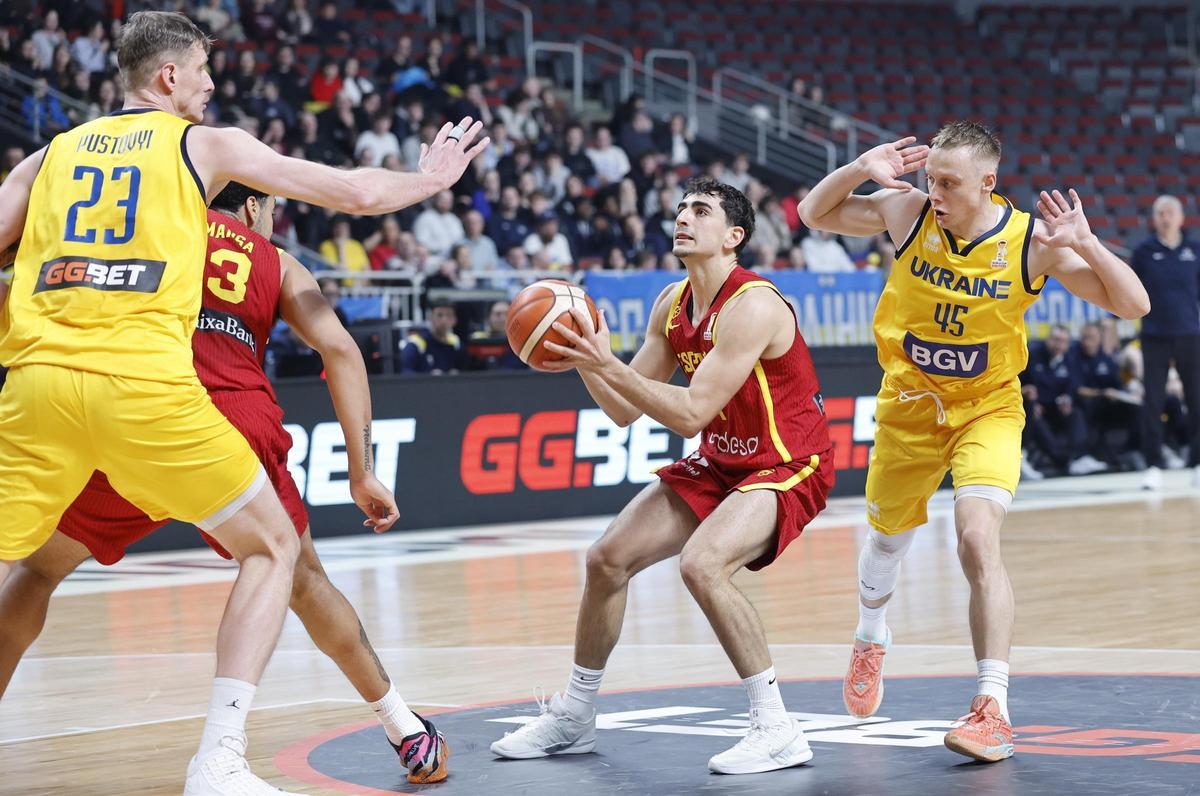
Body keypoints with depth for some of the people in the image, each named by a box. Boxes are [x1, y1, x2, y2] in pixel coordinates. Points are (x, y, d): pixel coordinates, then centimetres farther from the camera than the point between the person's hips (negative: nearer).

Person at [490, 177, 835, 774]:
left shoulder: (753, 306, -24)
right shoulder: (672, 305, 2)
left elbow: (690, 414, -29)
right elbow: (624, 412, 5)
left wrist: (607, 365, -31)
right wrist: (583, 361, -11)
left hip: (788, 467, -9)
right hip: (719, 463, 9)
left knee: (702, 563, -31)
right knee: (608, 557, 3)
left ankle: (777, 731, -20)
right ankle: (573, 717, 22)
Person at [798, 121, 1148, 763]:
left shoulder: (1032, 242, -19)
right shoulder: (908, 212, -14)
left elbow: (1133, 306, -17)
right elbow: (814, 215, -2)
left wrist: (1086, 244, -34)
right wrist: (859, 170, -21)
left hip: (987, 409, -3)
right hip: (909, 404, 3)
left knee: (978, 539, -24)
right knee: (888, 534, 21)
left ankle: (993, 709, -23)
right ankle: (870, 640, 53)